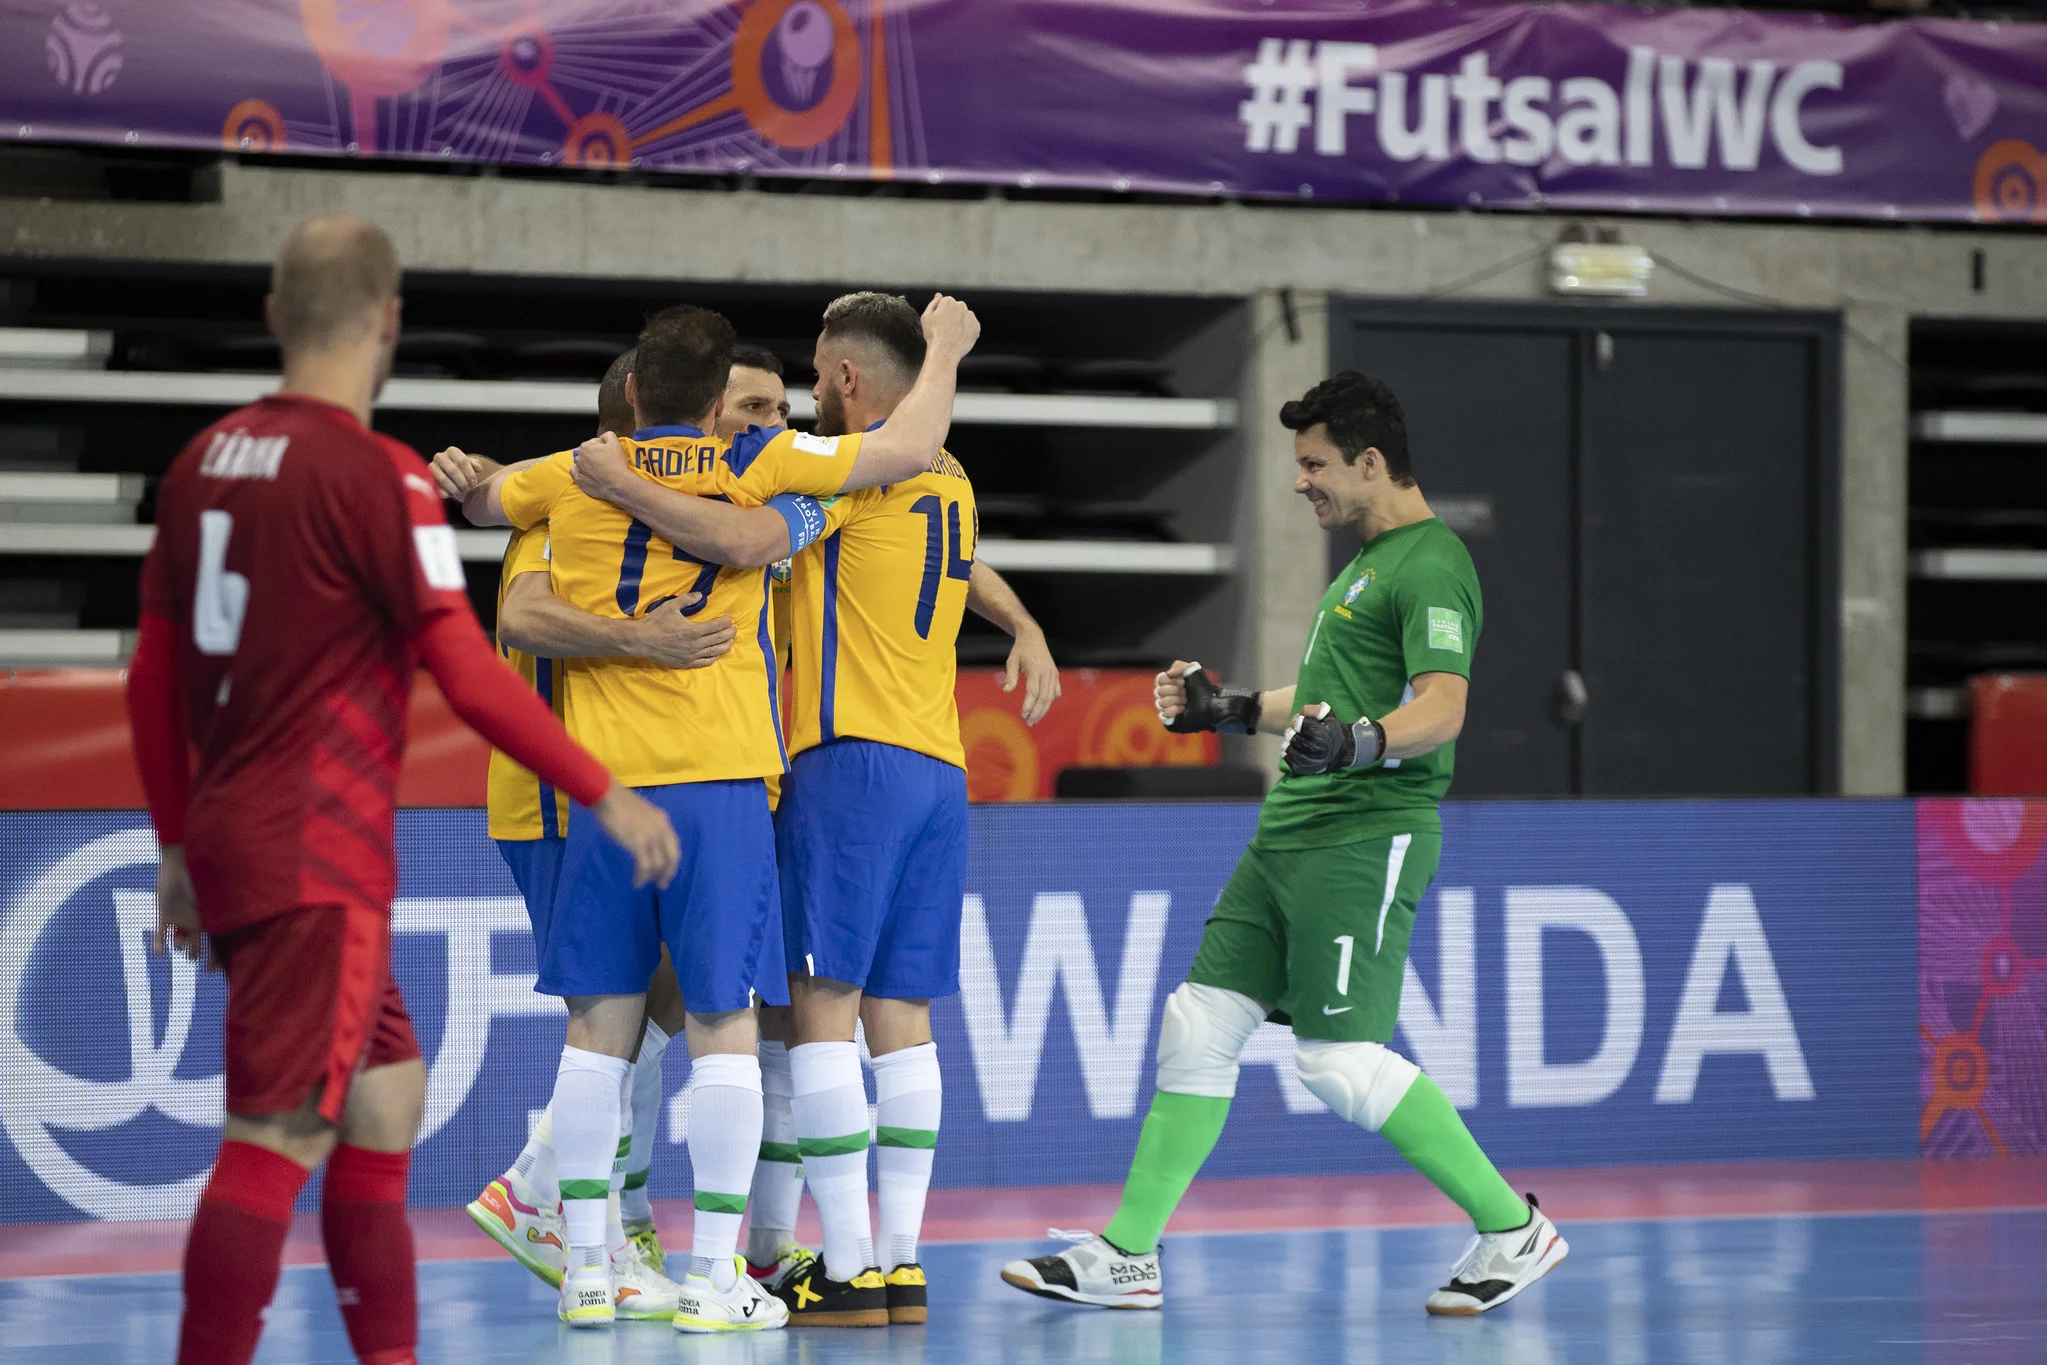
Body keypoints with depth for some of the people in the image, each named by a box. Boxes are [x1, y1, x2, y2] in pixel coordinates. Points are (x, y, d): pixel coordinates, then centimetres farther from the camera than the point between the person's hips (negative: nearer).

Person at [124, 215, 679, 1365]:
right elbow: (469, 676, -14)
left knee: (388, 1095, 16)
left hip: (228, 839, 9)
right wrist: (606, 795, -5)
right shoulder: (377, 474, -12)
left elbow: (154, 681, 15)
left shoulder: (206, 461, 11)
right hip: (317, 859, -9)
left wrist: (180, 846, 23)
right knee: (281, 1138, -10)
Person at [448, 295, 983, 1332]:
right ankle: (714, 1276, -4)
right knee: (722, 1024, -1)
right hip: (720, 780, -3)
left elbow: (477, 504, 29)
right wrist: (943, 353, 20)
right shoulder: (759, 467, 1)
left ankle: (586, 1267, 8)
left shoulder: (572, 478, 9)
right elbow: (911, 450, 5)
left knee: (598, 1027, 8)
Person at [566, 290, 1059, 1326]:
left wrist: (620, 484, -16)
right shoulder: (950, 484, 19)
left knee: (822, 1002, -8)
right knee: (898, 1011, 6)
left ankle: (848, 1269, -14)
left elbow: (744, 541, -20)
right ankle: (901, 1262, 2)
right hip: (939, 770, 8)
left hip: (852, 757, -8)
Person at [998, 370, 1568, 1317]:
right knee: (1199, 1025, 6)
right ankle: (1128, 1255, 10)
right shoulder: (1367, 561, 20)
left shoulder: (1430, 566, -12)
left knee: (1342, 1061, -13)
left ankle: (1512, 1229, -3)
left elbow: (1441, 706, -24)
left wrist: (1356, 741, -41)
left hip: (1366, 837, -10)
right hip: (1289, 835, 10)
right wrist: (1227, 710, 33)